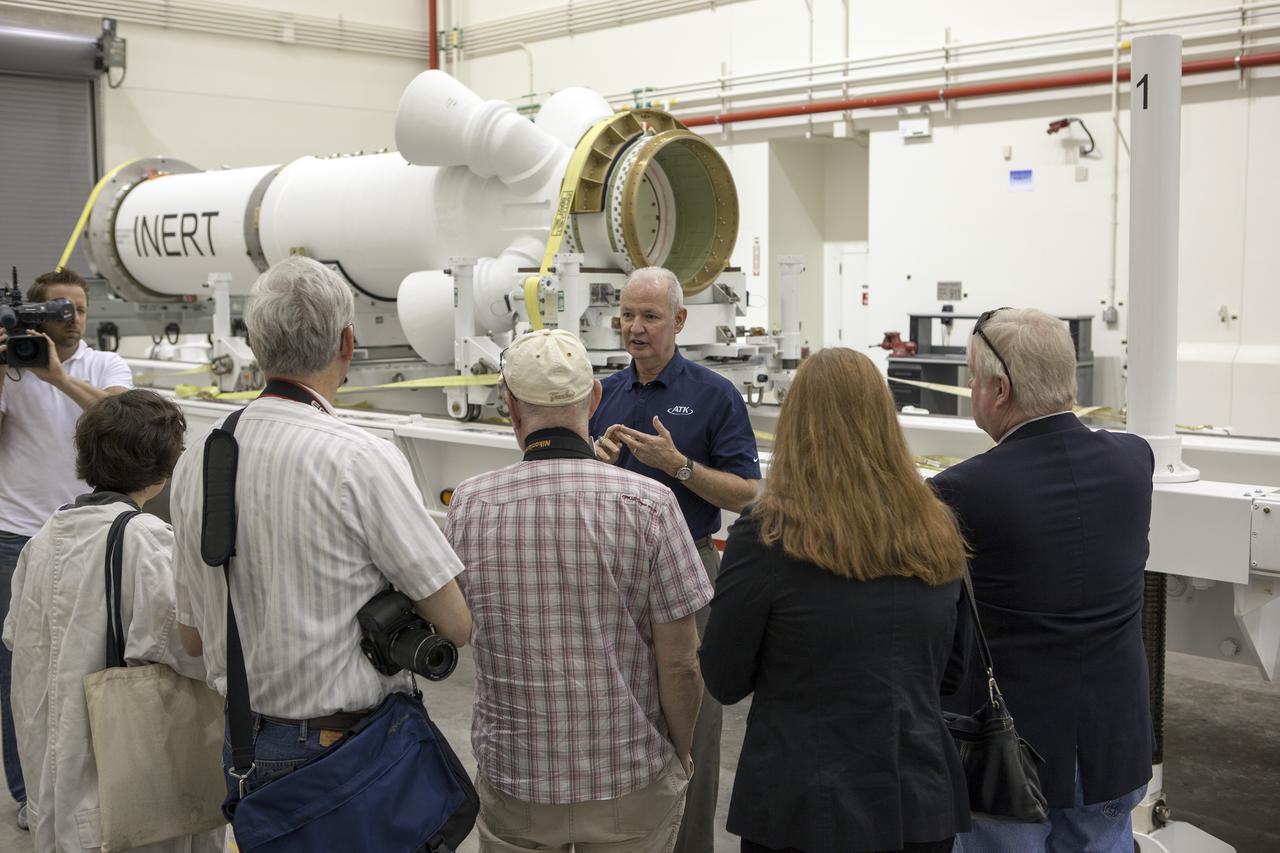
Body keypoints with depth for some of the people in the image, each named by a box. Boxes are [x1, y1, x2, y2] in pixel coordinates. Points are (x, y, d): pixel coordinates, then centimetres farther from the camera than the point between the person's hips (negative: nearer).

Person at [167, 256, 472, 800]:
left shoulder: (194, 462, -2)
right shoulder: (363, 460, -19)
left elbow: (193, 637, 9)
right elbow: (456, 623, -15)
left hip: (244, 749, 6)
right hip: (353, 748, -5)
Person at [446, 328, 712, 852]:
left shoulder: (469, 506, -10)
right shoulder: (648, 505, -17)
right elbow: (680, 663, -14)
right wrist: (680, 755, 4)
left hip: (513, 777, 2)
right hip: (631, 784, -1)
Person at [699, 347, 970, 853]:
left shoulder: (766, 535, -16)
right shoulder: (937, 533, -2)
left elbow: (724, 683, -7)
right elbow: (947, 674, 9)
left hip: (804, 811, -3)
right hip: (923, 805, 4)